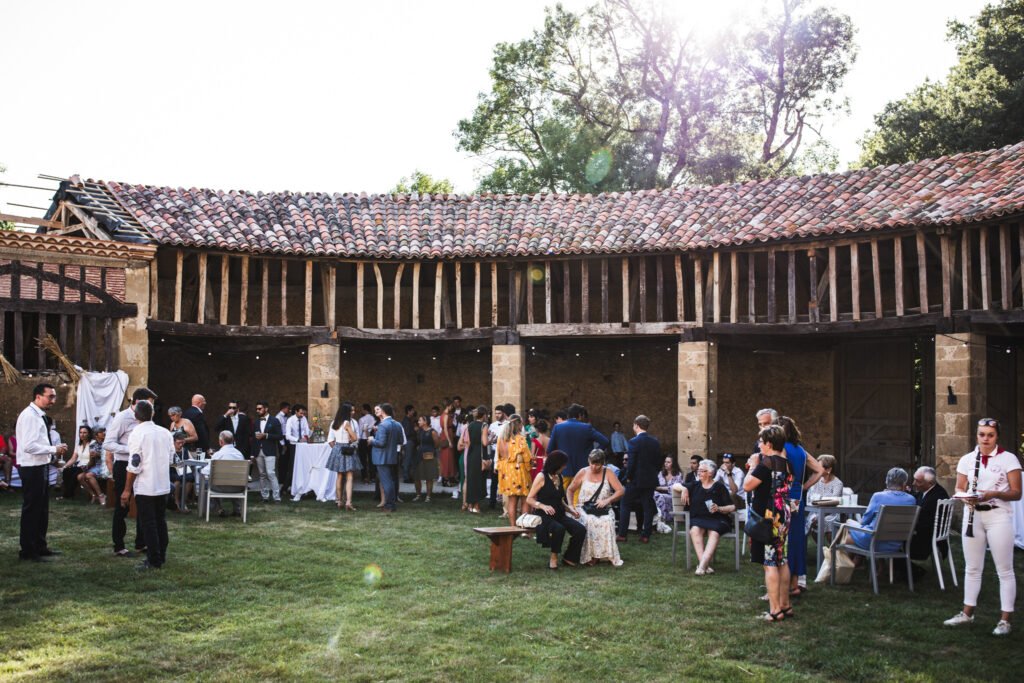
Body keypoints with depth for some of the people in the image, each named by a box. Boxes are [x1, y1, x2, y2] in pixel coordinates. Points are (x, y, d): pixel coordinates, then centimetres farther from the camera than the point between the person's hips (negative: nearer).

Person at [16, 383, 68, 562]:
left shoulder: (41, 416, 11)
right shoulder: (29, 416, -18)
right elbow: (28, 446, -26)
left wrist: (56, 449, 4)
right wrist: (54, 449, -21)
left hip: (41, 466, 10)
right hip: (31, 468, -10)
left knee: (42, 508, 17)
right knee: (31, 510, -1)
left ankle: (40, 546, 28)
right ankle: (28, 551, 9)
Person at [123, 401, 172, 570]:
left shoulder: (137, 433, -12)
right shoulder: (165, 432, 4)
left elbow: (134, 465, -14)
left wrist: (127, 490, -7)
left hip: (145, 487, -6)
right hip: (164, 486, 6)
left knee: (148, 524, 1)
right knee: (161, 521, 16)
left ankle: (153, 561, 3)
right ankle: (161, 556, 24)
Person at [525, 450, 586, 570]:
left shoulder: (560, 478, 14)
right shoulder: (542, 477, -6)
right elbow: (529, 499, -7)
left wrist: (571, 510, 10)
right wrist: (543, 506, -23)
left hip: (559, 515, 6)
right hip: (544, 516, -6)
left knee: (581, 530, -18)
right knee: (559, 528, -37)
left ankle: (568, 558, 2)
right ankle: (554, 557, -13)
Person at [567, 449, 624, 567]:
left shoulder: (608, 473, 4)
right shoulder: (583, 473, 5)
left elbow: (621, 491, -2)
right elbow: (570, 490, 12)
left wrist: (607, 500, -15)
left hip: (603, 509, 0)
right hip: (584, 508, 0)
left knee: (607, 522, -34)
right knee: (588, 521, -35)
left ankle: (609, 556, -24)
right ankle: (589, 556, -24)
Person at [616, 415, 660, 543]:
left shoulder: (634, 441, -14)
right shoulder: (655, 442, 3)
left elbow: (631, 462, -17)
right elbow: (658, 461, 7)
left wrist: (628, 477, -4)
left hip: (636, 480, -5)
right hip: (651, 480, 5)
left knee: (625, 506, 7)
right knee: (648, 507, 9)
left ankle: (622, 535, 6)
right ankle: (645, 535, 10)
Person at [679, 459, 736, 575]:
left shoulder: (719, 487, 6)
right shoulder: (695, 486, 19)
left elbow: (732, 507, 2)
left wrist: (719, 509, -15)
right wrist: (684, 489, 5)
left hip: (717, 519, -3)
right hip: (698, 518, 3)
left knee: (714, 533, -36)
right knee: (694, 530, -32)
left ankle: (702, 565, -44)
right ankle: (705, 564, -37)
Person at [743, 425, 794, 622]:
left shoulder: (766, 462, -16)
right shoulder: (786, 463, 9)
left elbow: (747, 486, -17)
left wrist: (753, 466, -4)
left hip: (768, 518, -9)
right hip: (783, 517, 9)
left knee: (770, 563, -5)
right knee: (782, 561, 14)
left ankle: (775, 610, -4)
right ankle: (785, 605, 21)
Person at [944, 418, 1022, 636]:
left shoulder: (1009, 459, -5)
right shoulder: (967, 460, 7)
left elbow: (1016, 493, -7)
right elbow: (959, 489, 11)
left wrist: (993, 494, -24)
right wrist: (964, 496, -11)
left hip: (998, 517, -4)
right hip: (973, 515, 4)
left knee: (1004, 570, 0)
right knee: (972, 568, 12)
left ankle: (1005, 620, 7)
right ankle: (967, 613, 23)